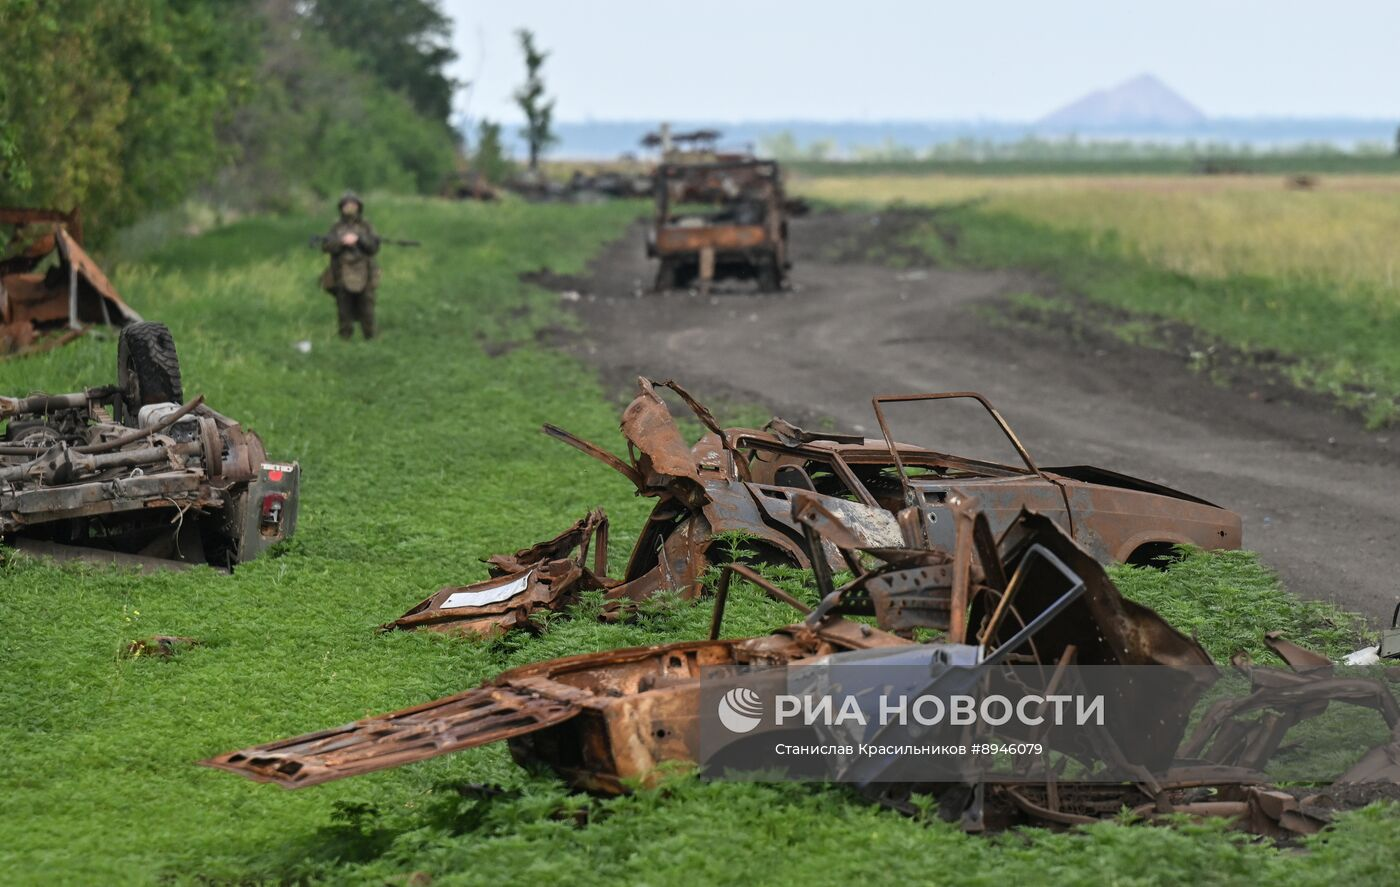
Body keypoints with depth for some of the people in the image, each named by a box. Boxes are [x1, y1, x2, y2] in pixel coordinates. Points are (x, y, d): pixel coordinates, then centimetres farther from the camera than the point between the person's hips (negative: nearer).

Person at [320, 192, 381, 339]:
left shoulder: (367, 227, 8)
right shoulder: (336, 228, 10)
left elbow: (374, 247, -2)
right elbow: (326, 246, -2)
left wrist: (359, 239, -18)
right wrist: (342, 241, -18)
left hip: (363, 277, -1)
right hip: (343, 278, 1)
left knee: (366, 313, -1)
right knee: (344, 312, 3)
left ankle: (369, 337, 6)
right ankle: (345, 337, 9)